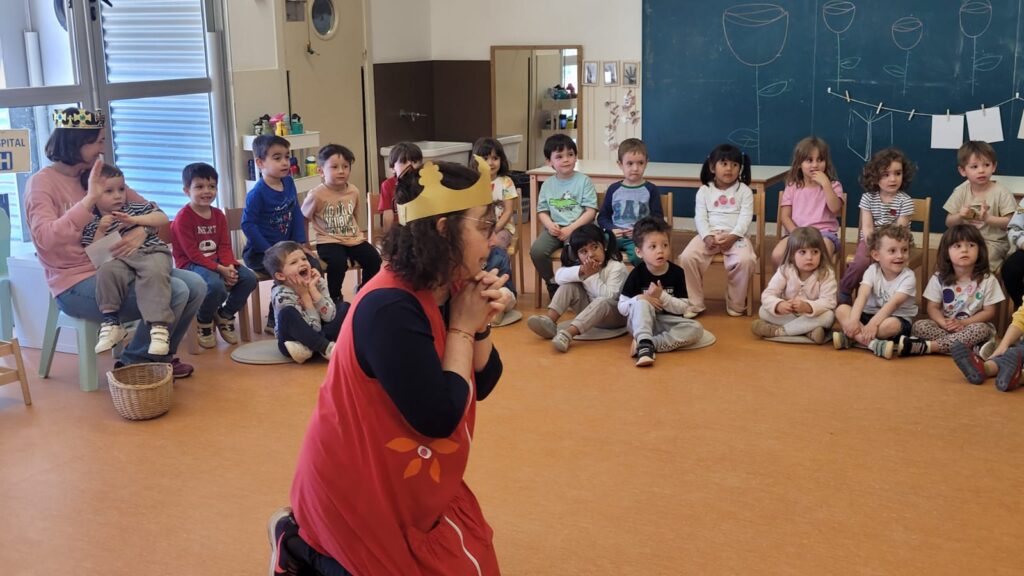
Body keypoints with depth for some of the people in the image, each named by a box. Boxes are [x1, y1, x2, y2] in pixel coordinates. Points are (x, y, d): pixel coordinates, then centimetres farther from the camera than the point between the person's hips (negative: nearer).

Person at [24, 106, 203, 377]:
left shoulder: (100, 174, 9)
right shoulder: (42, 182, -9)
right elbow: (46, 238, -25)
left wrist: (141, 230, -16)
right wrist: (90, 199, -31)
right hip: (77, 284, -7)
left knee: (195, 285, -6)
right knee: (174, 292, -24)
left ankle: (160, 355, 14)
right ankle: (134, 364, -2)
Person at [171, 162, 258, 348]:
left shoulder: (218, 215, 11)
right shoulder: (183, 217, -11)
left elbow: (225, 247, 5)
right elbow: (192, 253, -16)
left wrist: (229, 266, -16)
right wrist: (220, 269, -22)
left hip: (217, 263, 7)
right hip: (190, 265, -7)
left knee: (249, 278, -14)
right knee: (216, 285, -36)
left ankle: (225, 314, 10)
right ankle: (203, 321, -3)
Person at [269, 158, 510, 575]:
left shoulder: (446, 292, -1)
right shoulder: (391, 307, -29)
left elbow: (482, 385, 6)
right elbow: (439, 417, -28)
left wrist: (480, 325, -12)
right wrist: (462, 329, -19)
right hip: (360, 488, -9)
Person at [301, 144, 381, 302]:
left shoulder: (353, 191, 3)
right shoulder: (316, 195, -12)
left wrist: (357, 232, 14)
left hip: (353, 238, 5)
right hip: (329, 241, -5)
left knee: (374, 258, -13)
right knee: (338, 263, -31)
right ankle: (335, 297, -6)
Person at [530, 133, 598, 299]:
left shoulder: (583, 181, 0)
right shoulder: (547, 184, 11)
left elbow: (590, 211, -5)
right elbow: (542, 211, 13)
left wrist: (571, 228, -14)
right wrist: (550, 225, -10)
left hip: (578, 227, -3)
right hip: (554, 228, 3)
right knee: (536, 250, -24)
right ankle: (552, 283, 2)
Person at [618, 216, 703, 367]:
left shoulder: (676, 272, -6)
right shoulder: (637, 274, -9)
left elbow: (684, 308, -7)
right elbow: (621, 308, -8)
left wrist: (662, 296, -22)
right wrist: (641, 298, -25)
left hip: (667, 323, 2)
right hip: (641, 323, -2)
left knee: (696, 328, -24)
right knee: (641, 302, -31)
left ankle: (648, 344, -32)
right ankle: (645, 344, -47)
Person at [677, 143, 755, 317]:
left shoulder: (744, 191, 9)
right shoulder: (704, 191, 11)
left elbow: (745, 218, -1)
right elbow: (700, 218, 3)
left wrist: (732, 237, -18)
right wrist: (707, 237, -16)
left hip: (735, 236, -1)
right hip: (709, 235, 1)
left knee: (745, 260, -32)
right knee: (687, 257, -26)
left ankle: (736, 304, -9)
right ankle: (694, 304, -11)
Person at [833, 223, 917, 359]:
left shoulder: (908, 277, -13)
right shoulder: (872, 270, -5)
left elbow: (893, 303, -25)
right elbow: (862, 296, -19)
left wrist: (873, 323, -38)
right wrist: (853, 320, -36)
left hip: (898, 318, -3)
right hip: (870, 315, 4)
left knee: (892, 324, -39)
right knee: (841, 309, -21)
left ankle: (851, 337, -25)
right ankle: (873, 344, -37)